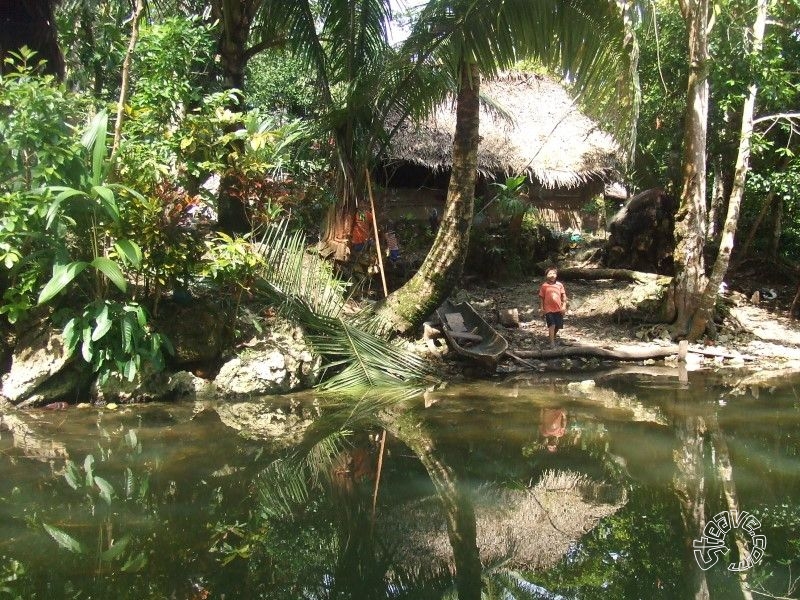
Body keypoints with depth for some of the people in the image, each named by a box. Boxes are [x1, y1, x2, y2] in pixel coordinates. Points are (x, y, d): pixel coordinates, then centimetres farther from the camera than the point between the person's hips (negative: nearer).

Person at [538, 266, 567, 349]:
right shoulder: (544, 286, -3)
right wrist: (542, 308, 0)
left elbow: (564, 296, 6)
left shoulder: (560, 285, 3)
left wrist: (564, 306, -3)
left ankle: (553, 337, 38)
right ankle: (552, 342, -15)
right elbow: (541, 297, 3)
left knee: (558, 326, 10)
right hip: (549, 309, -3)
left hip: (558, 309, 3)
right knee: (552, 325, -16)